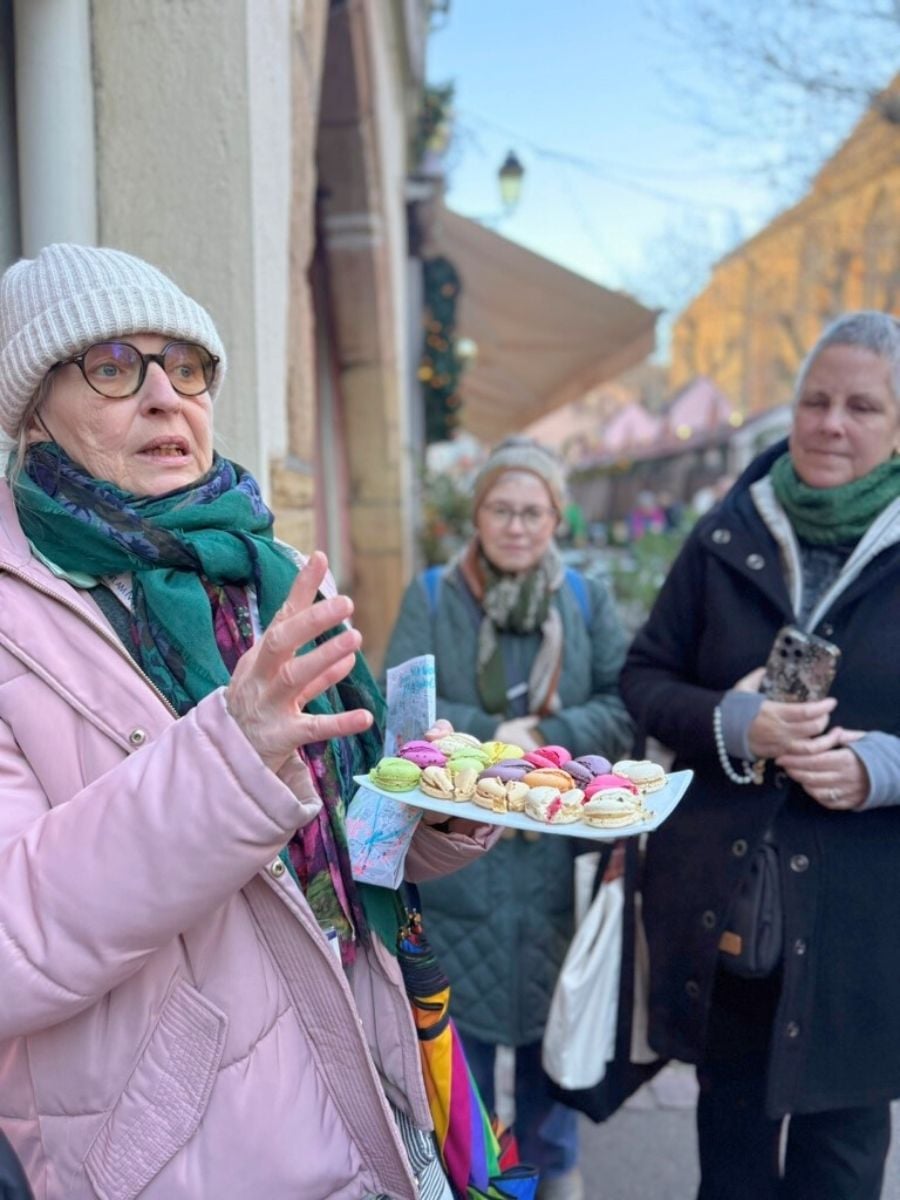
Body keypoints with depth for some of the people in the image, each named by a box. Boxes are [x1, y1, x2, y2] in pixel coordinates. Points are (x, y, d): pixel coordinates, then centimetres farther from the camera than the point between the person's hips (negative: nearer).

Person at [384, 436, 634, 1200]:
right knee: (459, 1007, 11)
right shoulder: (431, 596, 0)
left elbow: (624, 707, -3)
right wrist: (492, 737, -18)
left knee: (552, 1004, 15)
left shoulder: (588, 599, 4)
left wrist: (545, 738, -18)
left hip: (556, 849, 1)